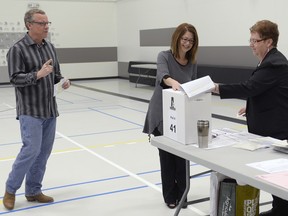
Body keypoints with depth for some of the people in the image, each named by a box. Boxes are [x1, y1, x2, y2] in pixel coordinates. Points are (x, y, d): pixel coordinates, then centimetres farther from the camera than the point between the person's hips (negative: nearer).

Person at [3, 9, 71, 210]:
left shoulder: (50, 47, 10)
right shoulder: (17, 49, -9)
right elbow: (15, 78, -15)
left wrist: (64, 80, -3)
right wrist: (38, 74, -27)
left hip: (50, 109, 7)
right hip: (30, 110, -6)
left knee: (44, 151, 8)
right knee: (31, 149, -10)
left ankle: (33, 191, 21)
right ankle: (10, 189, 10)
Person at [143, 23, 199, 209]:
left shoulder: (193, 63, 5)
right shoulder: (164, 56, -10)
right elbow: (163, 76, -30)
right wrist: (172, 82, -53)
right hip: (162, 116, -3)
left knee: (182, 154, 4)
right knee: (167, 155, 4)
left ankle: (182, 194, 22)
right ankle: (170, 195, 19)